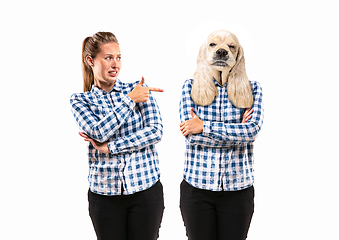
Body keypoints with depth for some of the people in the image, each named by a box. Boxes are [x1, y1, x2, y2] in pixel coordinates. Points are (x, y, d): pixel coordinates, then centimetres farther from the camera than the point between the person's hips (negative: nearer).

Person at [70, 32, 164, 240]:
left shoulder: (139, 89, 1)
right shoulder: (80, 100, 2)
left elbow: (156, 131, -9)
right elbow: (99, 132, -13)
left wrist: (109, 147, -11)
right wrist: (129, 100, -14)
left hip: (146, 188, 0)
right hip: (104, 193, 0)